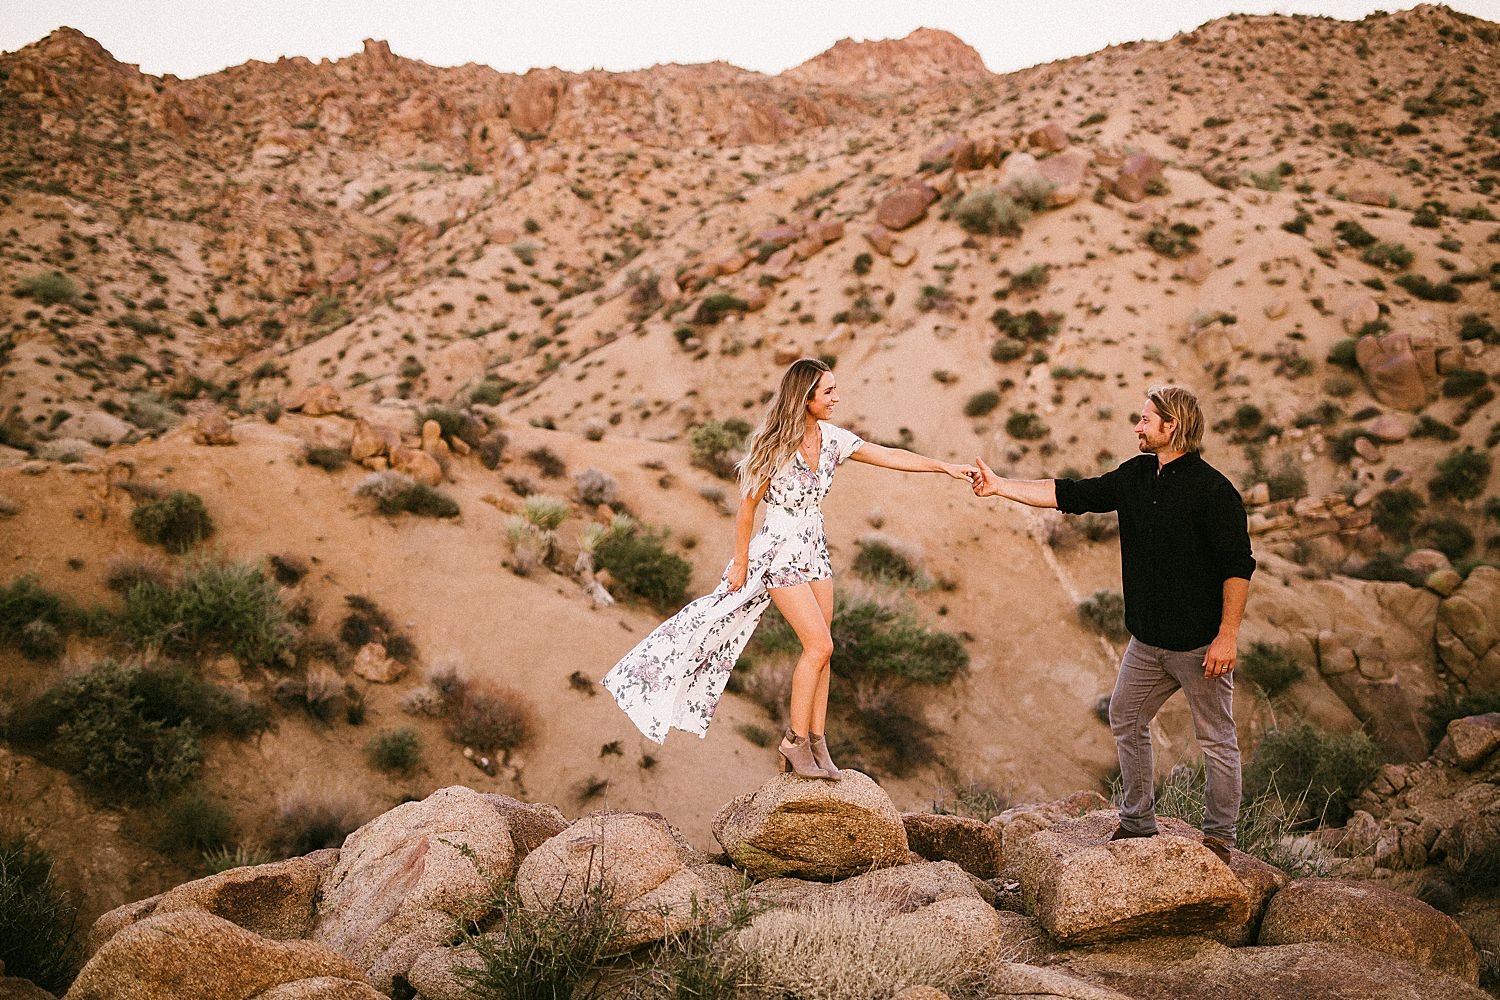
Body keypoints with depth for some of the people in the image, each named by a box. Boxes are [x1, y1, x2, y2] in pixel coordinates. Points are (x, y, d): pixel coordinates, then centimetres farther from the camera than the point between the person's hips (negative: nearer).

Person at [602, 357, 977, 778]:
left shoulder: (832, 438, -1)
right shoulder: (776, 447, -19)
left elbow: (891, 456, -1)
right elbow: (747, 506, -11)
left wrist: (946, 467, -10)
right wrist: (740, 562, -6)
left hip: (815, 552, 7)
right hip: (780, 554, -7)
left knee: (818, 649, 5)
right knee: (819, 645, -12)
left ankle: (816, 742, 12)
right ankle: (795, 741, 1)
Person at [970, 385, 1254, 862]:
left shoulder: (1212, 489, -15)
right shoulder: (1135, 476, 7)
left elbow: (1238, 567, -16)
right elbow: (1070, 495, 11)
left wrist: (1227, 637, -20)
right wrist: (1001, 487, 6)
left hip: (1200, 643, -8)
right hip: (1147, 638, 8)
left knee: (1217, 739, 4)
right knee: (1126, 720, 16)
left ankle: (1219, 837, 16)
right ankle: (1137, 822, 29)